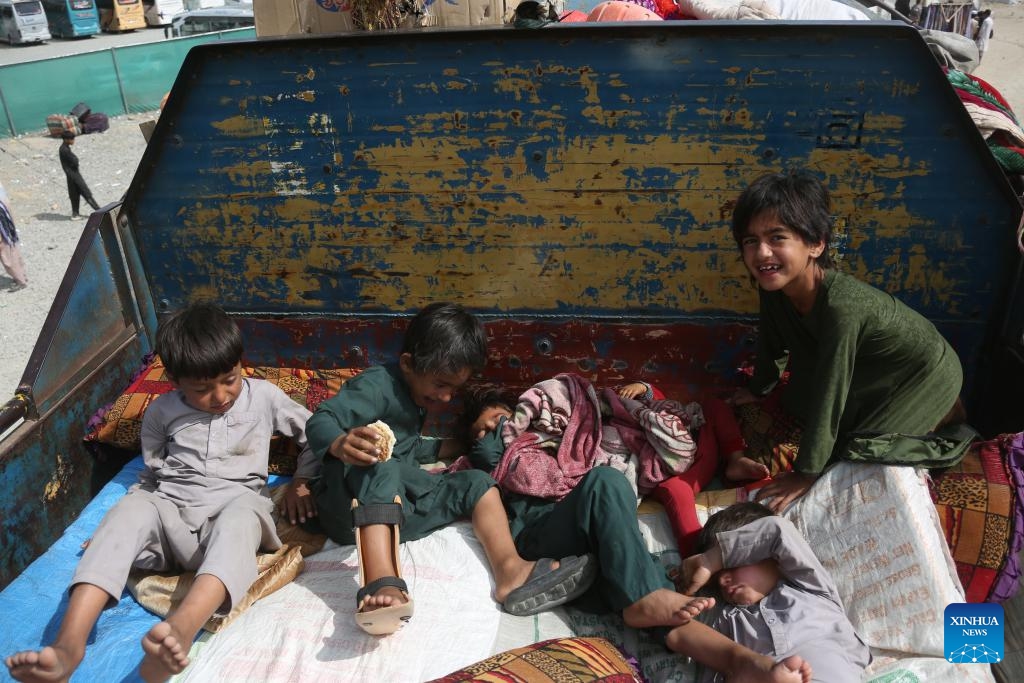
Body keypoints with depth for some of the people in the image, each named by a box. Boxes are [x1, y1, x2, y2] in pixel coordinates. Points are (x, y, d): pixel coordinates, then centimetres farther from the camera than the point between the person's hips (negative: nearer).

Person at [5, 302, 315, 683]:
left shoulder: (264, 397, 10)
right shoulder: (161, 412, 13)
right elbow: (151, 474, 23)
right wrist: (112, 533, 10)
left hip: (235, 507, -2)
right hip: (171, 514, 2)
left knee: (243, 512, -39)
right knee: (133, 508, -32)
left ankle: (182, 628, -65)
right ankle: (69, 643, -46)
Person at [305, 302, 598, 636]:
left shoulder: (414, 400, 18)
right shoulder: (377, 385, -10)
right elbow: (319, 422, -23)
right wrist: (341, 445, -44)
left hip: (394, 509, 8)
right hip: (350, 504, -8)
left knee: (477, 483, -2)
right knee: (380, 467, -38)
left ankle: (510, 572, -27)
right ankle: (382, 583, -58)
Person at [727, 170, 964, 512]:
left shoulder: (840, 307, -43)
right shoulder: (774, 283, -21)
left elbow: (828, 396, -35)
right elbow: (772, 341, 0)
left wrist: (805, 473, -25)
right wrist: (758, 389, 16)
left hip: (925, 373, -7)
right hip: (872, 368, 7)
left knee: (850, 449, -7)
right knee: (795, 405, 12)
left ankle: (943, 411, 12)